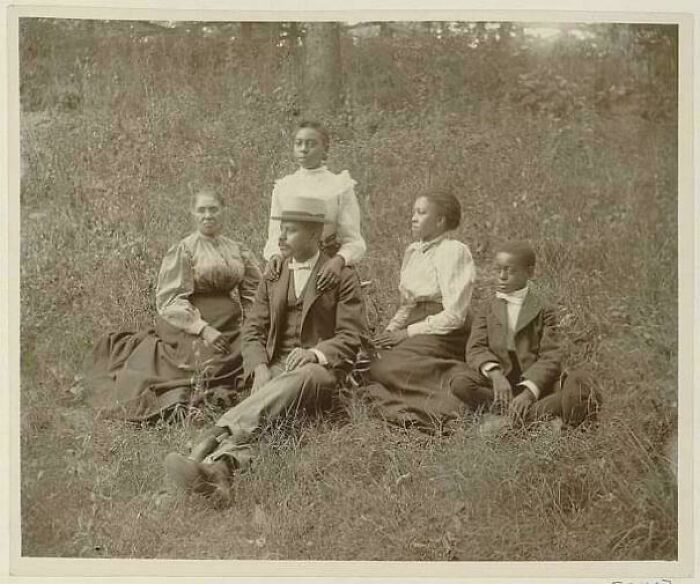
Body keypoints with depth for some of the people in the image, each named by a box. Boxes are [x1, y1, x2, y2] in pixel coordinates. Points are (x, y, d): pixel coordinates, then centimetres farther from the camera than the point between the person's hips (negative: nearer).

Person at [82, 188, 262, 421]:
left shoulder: (236, 250, 12)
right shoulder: (183, 250, -5)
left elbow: (253, 289, 17)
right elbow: (171, 300, -11)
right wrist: (203, 328, -21)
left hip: (230, 329, 6)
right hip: (190, 330, -6)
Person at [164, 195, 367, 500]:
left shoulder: (343, 277, 6)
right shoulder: (273, 276, 19)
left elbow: (350, 337, 0)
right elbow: (253, 329, 13)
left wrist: (315, 353, -20)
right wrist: (260, 368, -8)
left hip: (321, 370, -3)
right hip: (277, 367, 3)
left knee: (294, 381, -39)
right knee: (258, 408, -31)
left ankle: (213, 439, -57)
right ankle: (221, 467, -60)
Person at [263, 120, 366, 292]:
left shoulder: (340, 186, 2)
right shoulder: (283, 186, 13)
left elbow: (354, 241, -3)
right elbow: (274, 235, 13)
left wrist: (339, 260, -23)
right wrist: (274, 255, -9)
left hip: (325, 271, -2)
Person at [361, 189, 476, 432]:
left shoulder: (454, 252, -8)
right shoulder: (412, 251, 17)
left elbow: (454, 316, -14)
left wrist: (407, 332, -13)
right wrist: (390, 331, 2)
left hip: (444, 336, -8)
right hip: (414, 329, 8)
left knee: (384, 369, -25)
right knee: (367, 361, -14)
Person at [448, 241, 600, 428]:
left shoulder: (543, 312, 9)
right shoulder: (488, 312, 16)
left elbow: (550, 358, -4)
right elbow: (476, 348, -1)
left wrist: (529, 391, -22)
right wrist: (495, 374, -24)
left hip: (536, 383, -2)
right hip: (499, 384, 2)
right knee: (460, 380, -29)